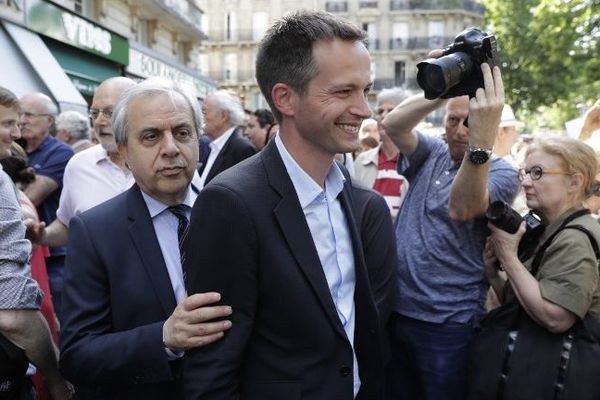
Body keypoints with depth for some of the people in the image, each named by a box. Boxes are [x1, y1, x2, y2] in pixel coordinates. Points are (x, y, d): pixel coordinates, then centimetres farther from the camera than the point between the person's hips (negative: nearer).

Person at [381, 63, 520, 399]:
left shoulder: (502, 173, -8)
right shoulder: (431, 154, 6)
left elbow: (462, 209, -28)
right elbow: (392, 125, -13)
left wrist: (481, 142, -43)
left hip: (448, 324, -4)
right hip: (394, 311, 5)